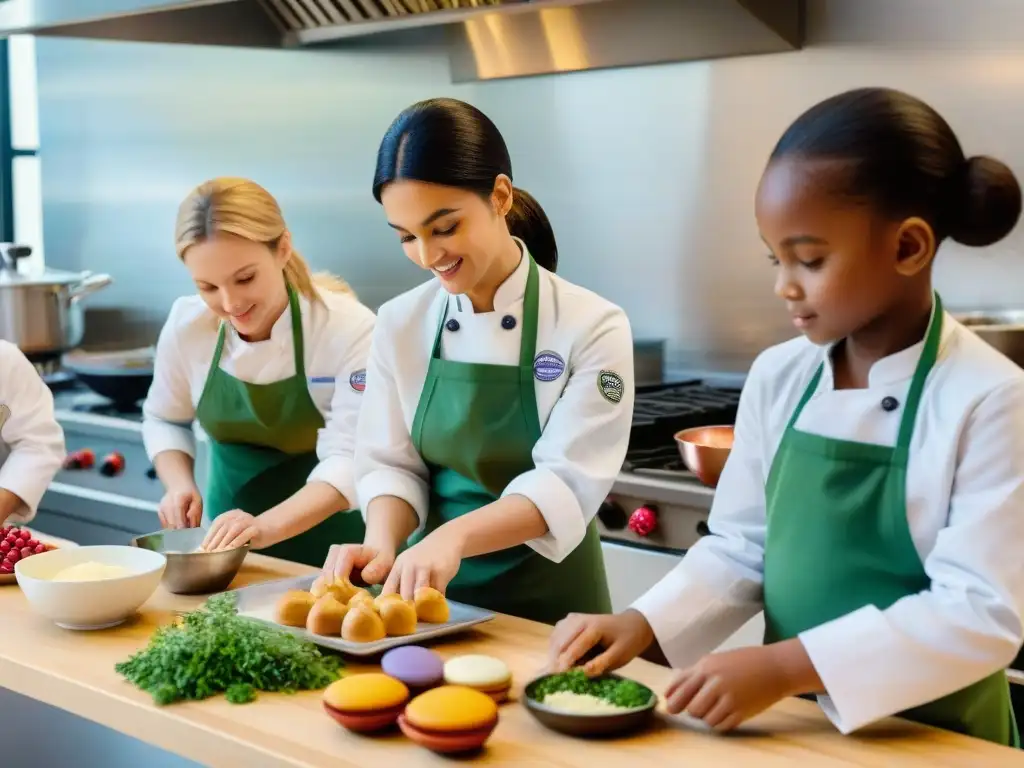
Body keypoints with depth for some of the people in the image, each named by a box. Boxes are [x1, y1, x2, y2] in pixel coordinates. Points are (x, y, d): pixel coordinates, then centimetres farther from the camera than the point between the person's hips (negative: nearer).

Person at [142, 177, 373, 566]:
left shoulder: (348, 327, -20)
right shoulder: (186, 324, -9)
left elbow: (350, 459, -24)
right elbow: (163, 419, 7)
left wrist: (269, 526, -38)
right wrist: (181, 487, -12)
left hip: (326, 543, -4)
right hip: (231, 538, 4)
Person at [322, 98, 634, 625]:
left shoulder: (591, 328, -13)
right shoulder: (399, 324, -1)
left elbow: (568, 484, -18)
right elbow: (391, 463, 1)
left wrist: (453, 536, -32)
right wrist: (383, 546, -19)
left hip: (548, 604, -2)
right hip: (433, 594, 3)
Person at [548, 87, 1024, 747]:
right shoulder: (777, 379, -1)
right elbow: (741, 548, 5)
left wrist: (788, 666, -25)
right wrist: (644, 625, -10)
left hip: (929, 737, -4)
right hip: (790, 720, 4)